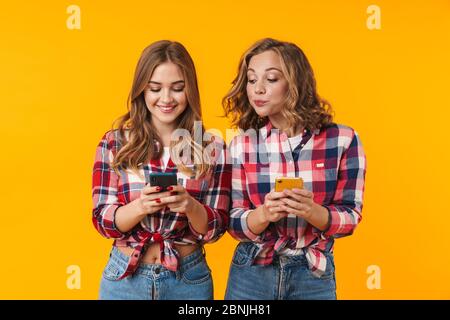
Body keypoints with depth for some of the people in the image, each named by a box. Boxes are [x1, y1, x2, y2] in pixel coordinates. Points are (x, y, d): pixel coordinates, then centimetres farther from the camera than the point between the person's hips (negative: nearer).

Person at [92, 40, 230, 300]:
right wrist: (140, 206, -24)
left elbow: (215, 229, -4)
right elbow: (103, 221, -5)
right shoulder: (113, 143, -5)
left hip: (189, 279, 0)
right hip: (124, 278, 0)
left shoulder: (212, 148, -5)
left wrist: (190, 206, -24)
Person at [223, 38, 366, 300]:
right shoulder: (242, 144, -5)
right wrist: (264, 214, -23)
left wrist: (311, 211, -24)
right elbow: (234, 223, -3)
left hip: (315, 276, -1)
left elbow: (350, 217, -5)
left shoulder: (342, 139, -10)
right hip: (251, 274, 1)